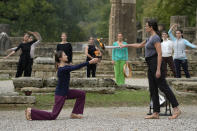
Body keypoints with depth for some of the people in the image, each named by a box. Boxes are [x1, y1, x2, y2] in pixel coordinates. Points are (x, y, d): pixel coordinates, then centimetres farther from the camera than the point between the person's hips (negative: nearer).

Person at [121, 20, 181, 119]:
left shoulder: (156, 38, -12)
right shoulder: (150, 38, 17)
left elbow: (159, 54, -18)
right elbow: (139, 45, 34)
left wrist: (158, 69, -23)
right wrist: (127, 45, 39)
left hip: (156, 63, -10)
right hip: (150, 66, 10)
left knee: (163, 87, -10)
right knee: (153, 89, 6)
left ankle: (176, 109, -8)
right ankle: (156, 113, 6)